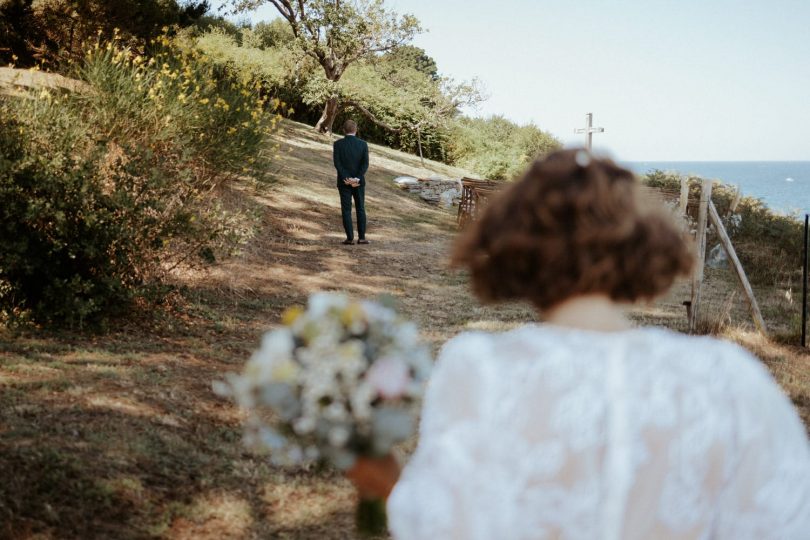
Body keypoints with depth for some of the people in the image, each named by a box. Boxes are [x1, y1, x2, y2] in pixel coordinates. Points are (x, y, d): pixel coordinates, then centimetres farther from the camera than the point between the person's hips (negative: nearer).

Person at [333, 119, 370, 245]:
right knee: (360, 209, 11)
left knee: (346, 210, 3)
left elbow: (337, 163, -14)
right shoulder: (363, 144, -2)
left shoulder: (338, 144, -6)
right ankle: (361, 237, 8)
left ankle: (350, 238, 0)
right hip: (359, 182, 1)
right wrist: (357, 179, -15)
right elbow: (365, 164, -11)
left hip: (344, 182, -1)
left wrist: (346, 178, -15)